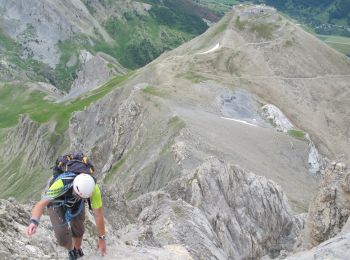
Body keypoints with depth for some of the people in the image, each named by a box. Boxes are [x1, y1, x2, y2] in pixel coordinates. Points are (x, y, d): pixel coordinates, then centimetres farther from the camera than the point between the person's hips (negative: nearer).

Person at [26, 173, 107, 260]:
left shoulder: (93, 188, -39)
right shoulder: (61, 184, -47)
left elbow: (98, 214, -30)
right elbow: (41, 204, -51)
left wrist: (102, 239, -23)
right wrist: (34, 222, -71)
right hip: (57, 202, -2)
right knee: (62, 235, -12)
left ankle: (77, 250, 43)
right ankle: (71, 251, 24)